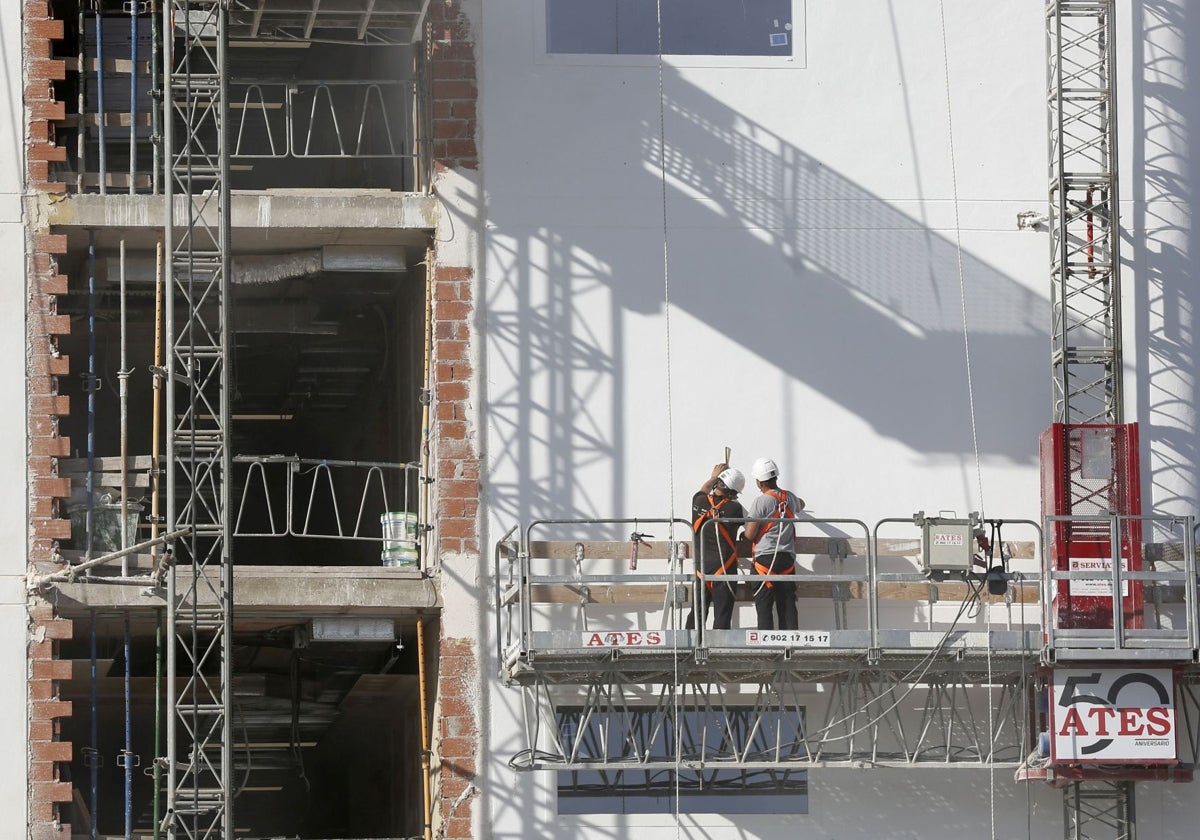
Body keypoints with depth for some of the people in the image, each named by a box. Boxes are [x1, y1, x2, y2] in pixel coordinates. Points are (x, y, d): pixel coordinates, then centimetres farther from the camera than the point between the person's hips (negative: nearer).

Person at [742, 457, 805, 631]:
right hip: (787, 557, 5)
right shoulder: (790, 498, 7)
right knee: (788, 606, 7)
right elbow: (800, 505, 33)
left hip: (765, 557, -5)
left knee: (764, 606, -2)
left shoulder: (759, 503, -11)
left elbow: (750, 535, -11)